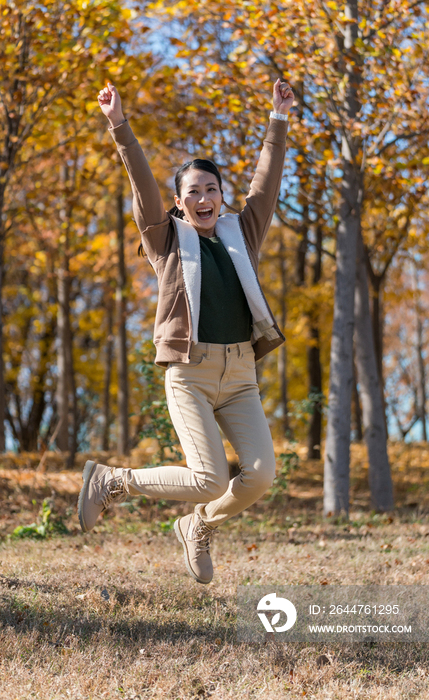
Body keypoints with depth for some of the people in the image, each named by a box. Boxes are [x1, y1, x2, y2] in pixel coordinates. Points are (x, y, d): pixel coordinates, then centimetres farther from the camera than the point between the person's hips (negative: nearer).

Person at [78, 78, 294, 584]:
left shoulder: (242, 233, 15)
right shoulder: (168, 240, 7)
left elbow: (267, 181, 16)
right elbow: (142, 184, -1)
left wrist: (279, 120, 14)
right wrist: (119, 126, -8)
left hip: (240, 376, 4)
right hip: (189, 374, -4)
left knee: (260, 474, -12)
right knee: (210, 481, -15)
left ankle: (198, 528, 18)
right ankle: (112, 482, 9)